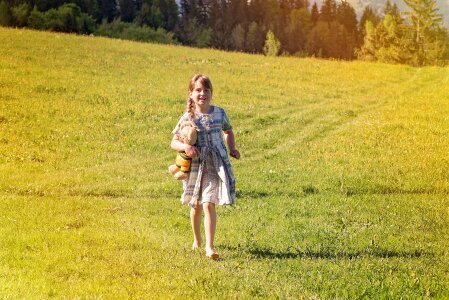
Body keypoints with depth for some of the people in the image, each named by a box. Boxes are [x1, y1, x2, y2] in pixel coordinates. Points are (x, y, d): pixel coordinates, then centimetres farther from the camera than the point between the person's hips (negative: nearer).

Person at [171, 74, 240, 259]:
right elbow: (174, 141, -2)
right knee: (196, 206, 15)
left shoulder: (219, 113, 1)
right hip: (195, 166, 1)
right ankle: (197, 240, 40)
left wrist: (232, 148, 5)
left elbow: (228, 131, 20)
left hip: (216, 166, 0)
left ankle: (209, 247, -14)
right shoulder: (187, 118, -6)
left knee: (209, 205, -14)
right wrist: (185, 147, -23)